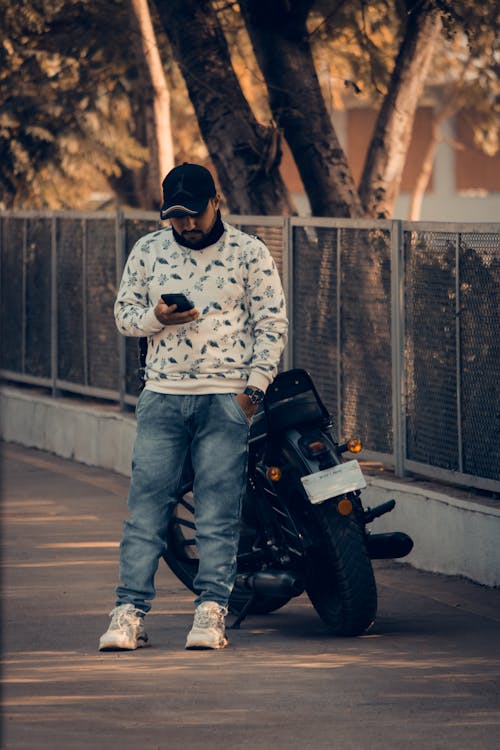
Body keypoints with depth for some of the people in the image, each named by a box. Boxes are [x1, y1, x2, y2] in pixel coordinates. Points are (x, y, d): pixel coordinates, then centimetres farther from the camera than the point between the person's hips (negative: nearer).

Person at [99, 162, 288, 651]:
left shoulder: (249, 253, 3)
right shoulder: (148, 250, 10)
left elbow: (272, 324, 3)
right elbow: (123, 313, 13)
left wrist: (253, 389, -6)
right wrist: (156, 317, -9)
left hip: (226, 398, -2)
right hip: (162, 394, 2)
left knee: (218, 510, -4)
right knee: (146, 503, -3)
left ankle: (211, 610, -1)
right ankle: (130, 611, -1)